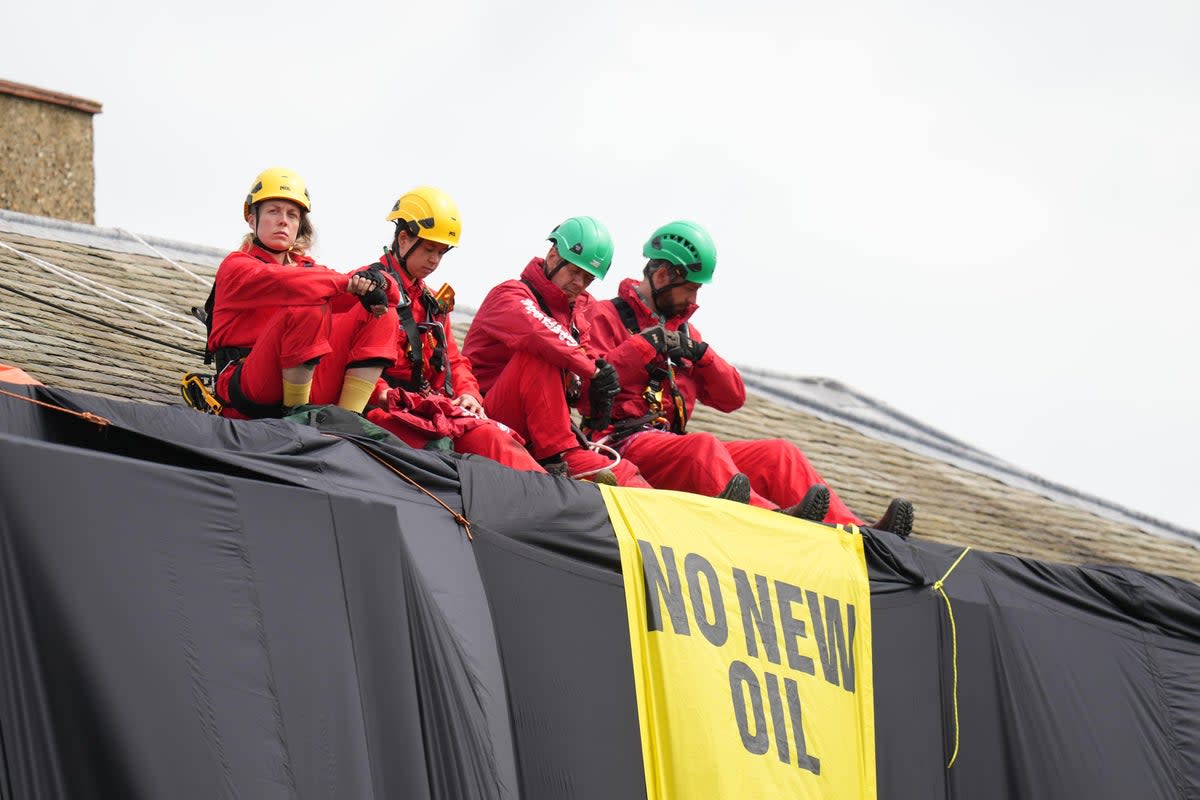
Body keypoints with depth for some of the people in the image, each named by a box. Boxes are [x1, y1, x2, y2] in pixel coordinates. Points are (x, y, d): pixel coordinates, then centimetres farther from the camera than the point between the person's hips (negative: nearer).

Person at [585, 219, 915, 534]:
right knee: (703, 448, -37)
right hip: (625, 444, -8)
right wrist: (644, 344, -12)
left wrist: (700, 353, 4)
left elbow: (732, 398, 20)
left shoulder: (682, 329, 26)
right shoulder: (606, 316, 4)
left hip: (672, 446, 8)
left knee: (778, 454, -8)